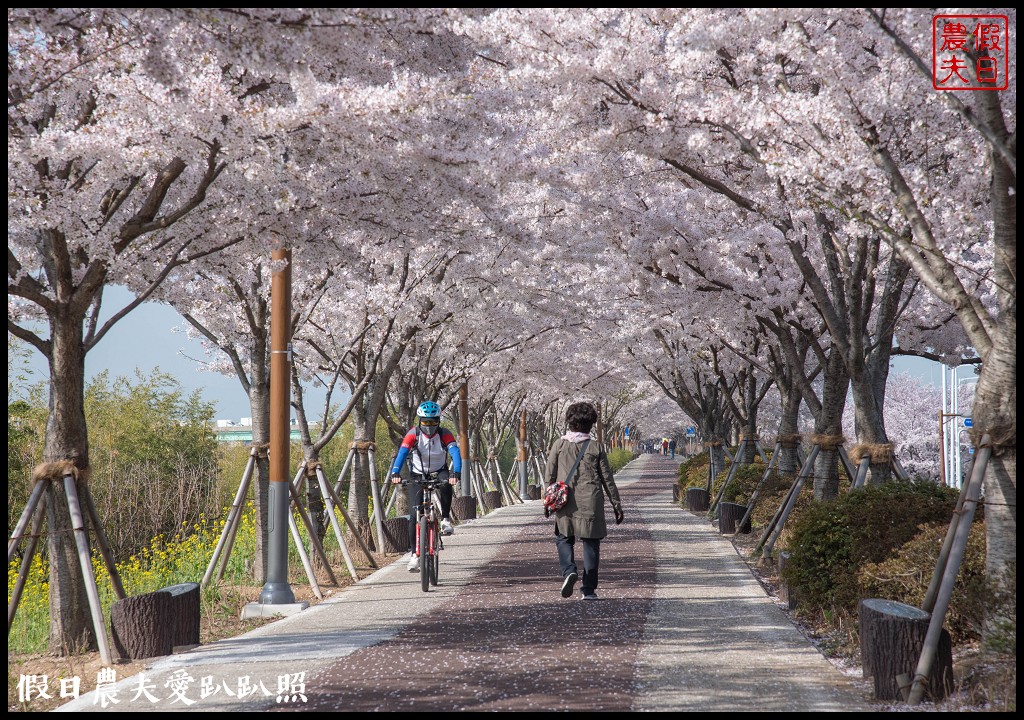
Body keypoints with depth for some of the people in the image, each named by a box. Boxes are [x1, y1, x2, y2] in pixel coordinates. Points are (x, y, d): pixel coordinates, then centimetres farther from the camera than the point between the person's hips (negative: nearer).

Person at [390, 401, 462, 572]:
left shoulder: (444, 435, -19)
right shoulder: (414, 433, -19)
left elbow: (455, 453, -33)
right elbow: (402, 453, -32)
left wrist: (456, 473, -52)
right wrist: (395, 473, -49)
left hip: (439, 472, 0)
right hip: (418, 474, 0)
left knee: (446, 484, -37)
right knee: (414, 514, -11)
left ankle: (446, 519, -16)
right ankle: (413, 553, -1)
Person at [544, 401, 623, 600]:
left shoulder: (559, 445, -1)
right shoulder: (596, 448, -1)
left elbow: (549, 475, 3)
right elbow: (607, 479, 4)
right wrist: (616, 504, 11)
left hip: (566, 503, 0)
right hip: (591, 503, 0)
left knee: (563, 538, 16)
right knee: (591, 543, 7)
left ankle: (569, 570, -9)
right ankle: (589, 589, 5)